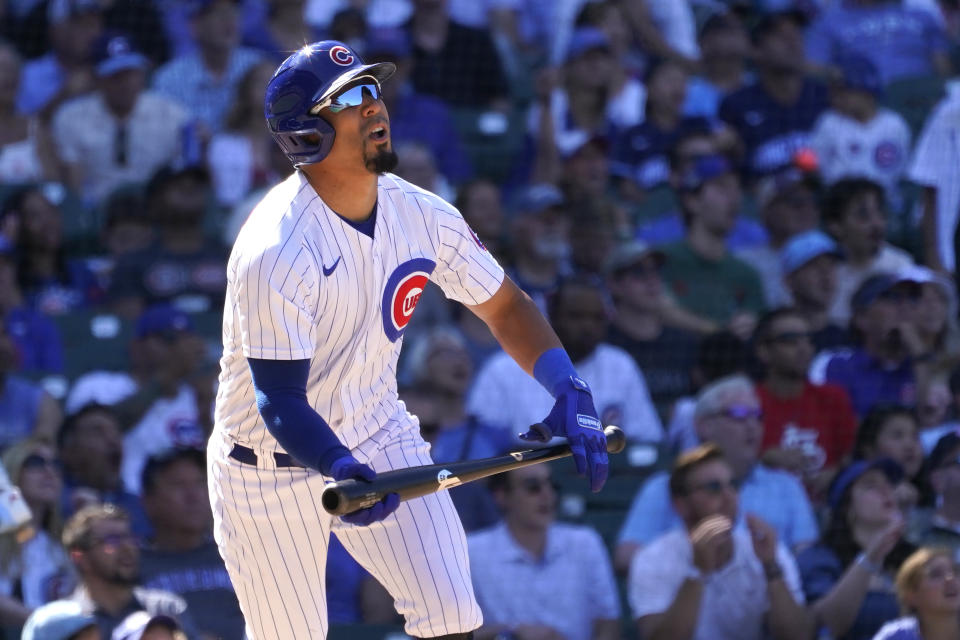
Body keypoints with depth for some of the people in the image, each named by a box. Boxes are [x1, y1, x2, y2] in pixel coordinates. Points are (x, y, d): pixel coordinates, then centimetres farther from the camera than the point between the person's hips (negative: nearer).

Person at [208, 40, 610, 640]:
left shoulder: (421, 214, -8)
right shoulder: (277, 251, -28)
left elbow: (504, 306, 5)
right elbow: (279, 400, -30)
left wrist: (571, 392, -11)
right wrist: (344, 472, -48)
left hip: (379, 438, 5)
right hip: (273, 465, -5)